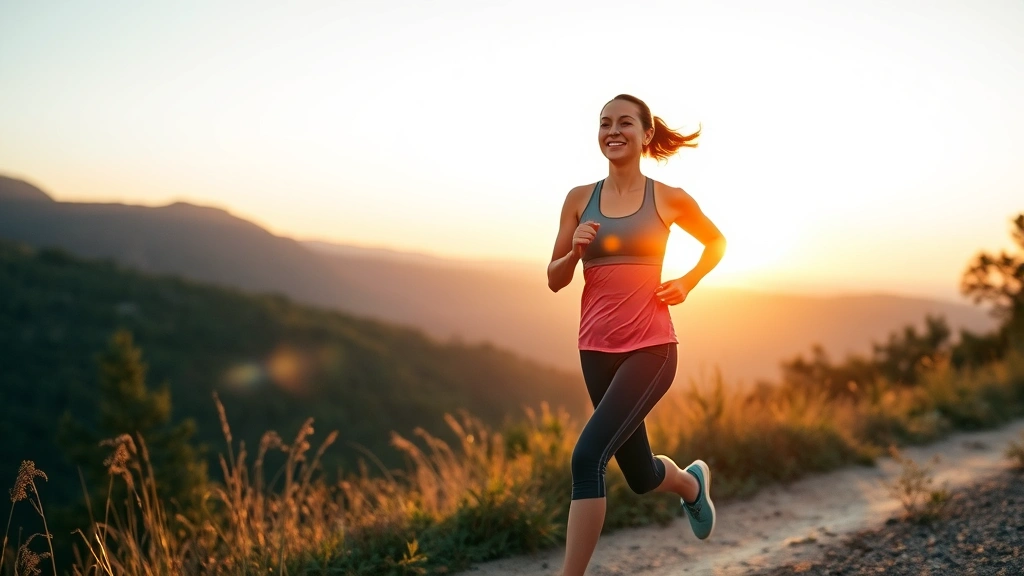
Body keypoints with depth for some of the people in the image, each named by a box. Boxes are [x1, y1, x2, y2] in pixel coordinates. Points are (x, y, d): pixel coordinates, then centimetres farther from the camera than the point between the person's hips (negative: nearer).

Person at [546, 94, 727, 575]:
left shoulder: (669, 199, 0)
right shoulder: (579, 199, 5)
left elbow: (716, 242, 18)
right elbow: (555, 280, 8)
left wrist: (687, 283, 2)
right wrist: (575, 251, -12)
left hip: (650, 348, -4)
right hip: (597, 349, 4)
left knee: (587, 457, -20)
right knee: (641, 476, 17)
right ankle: (691, 482, 53)